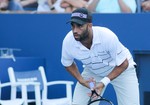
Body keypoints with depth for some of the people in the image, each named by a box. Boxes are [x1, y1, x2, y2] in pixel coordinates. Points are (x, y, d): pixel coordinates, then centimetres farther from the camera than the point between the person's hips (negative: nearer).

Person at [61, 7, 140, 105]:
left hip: (121, 69, -3)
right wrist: (81, 80, -18)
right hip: (92, 72, 3)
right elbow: (68, 64, -3)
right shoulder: (68, 42, -26)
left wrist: (104, 82, -33)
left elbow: (123, 64, -24)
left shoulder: (107, 36, -36)